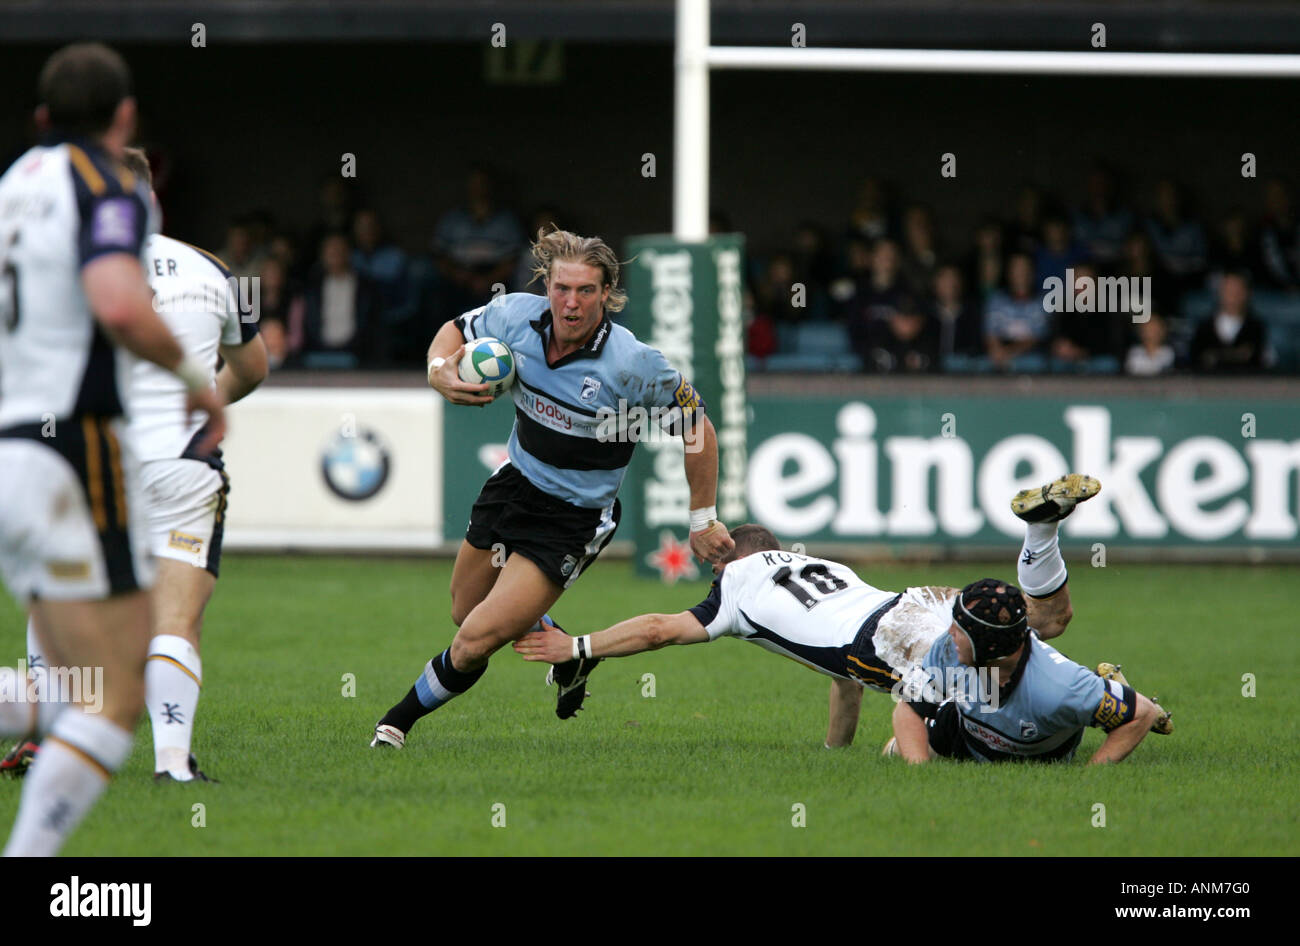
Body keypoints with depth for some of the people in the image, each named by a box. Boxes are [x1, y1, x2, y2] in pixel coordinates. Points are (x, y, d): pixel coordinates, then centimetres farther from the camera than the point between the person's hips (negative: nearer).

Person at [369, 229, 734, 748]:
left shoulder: (633, 364, -26)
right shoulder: (518, 315, -15)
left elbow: (698, 430, -12)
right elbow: (455, 331, 6)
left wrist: (703, 521, -6)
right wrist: (439, 370, -18)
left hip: (574, 519, -6)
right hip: (515, 483, 6)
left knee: (476, 640, -13)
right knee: (464, 611, 23)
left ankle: (400, 720, 13)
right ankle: (571, 659, 47)